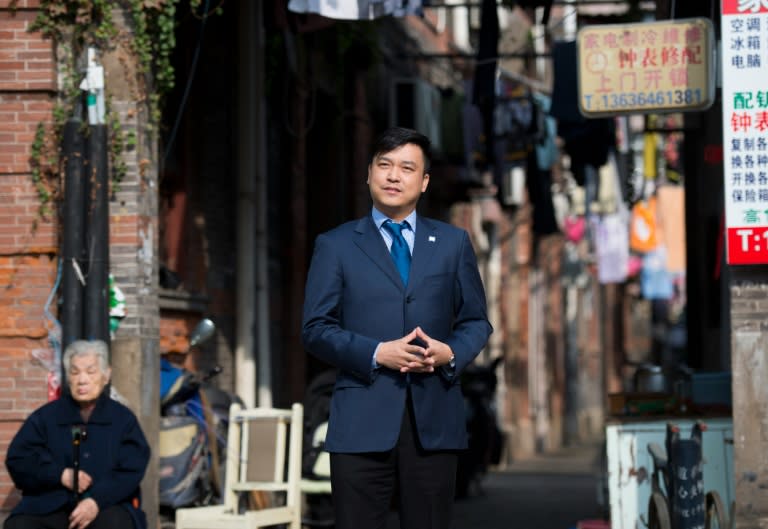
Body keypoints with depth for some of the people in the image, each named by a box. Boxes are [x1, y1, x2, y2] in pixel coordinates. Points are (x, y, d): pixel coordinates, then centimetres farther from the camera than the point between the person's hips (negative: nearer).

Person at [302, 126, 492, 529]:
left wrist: (451, 353, -8)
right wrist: (376, 353, -14)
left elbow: (476, 321, 14)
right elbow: (316, 329, 1)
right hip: (362, 420, -2)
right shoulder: (335, 246, 8)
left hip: (433, 419, 2)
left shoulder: (453, 243, 14)